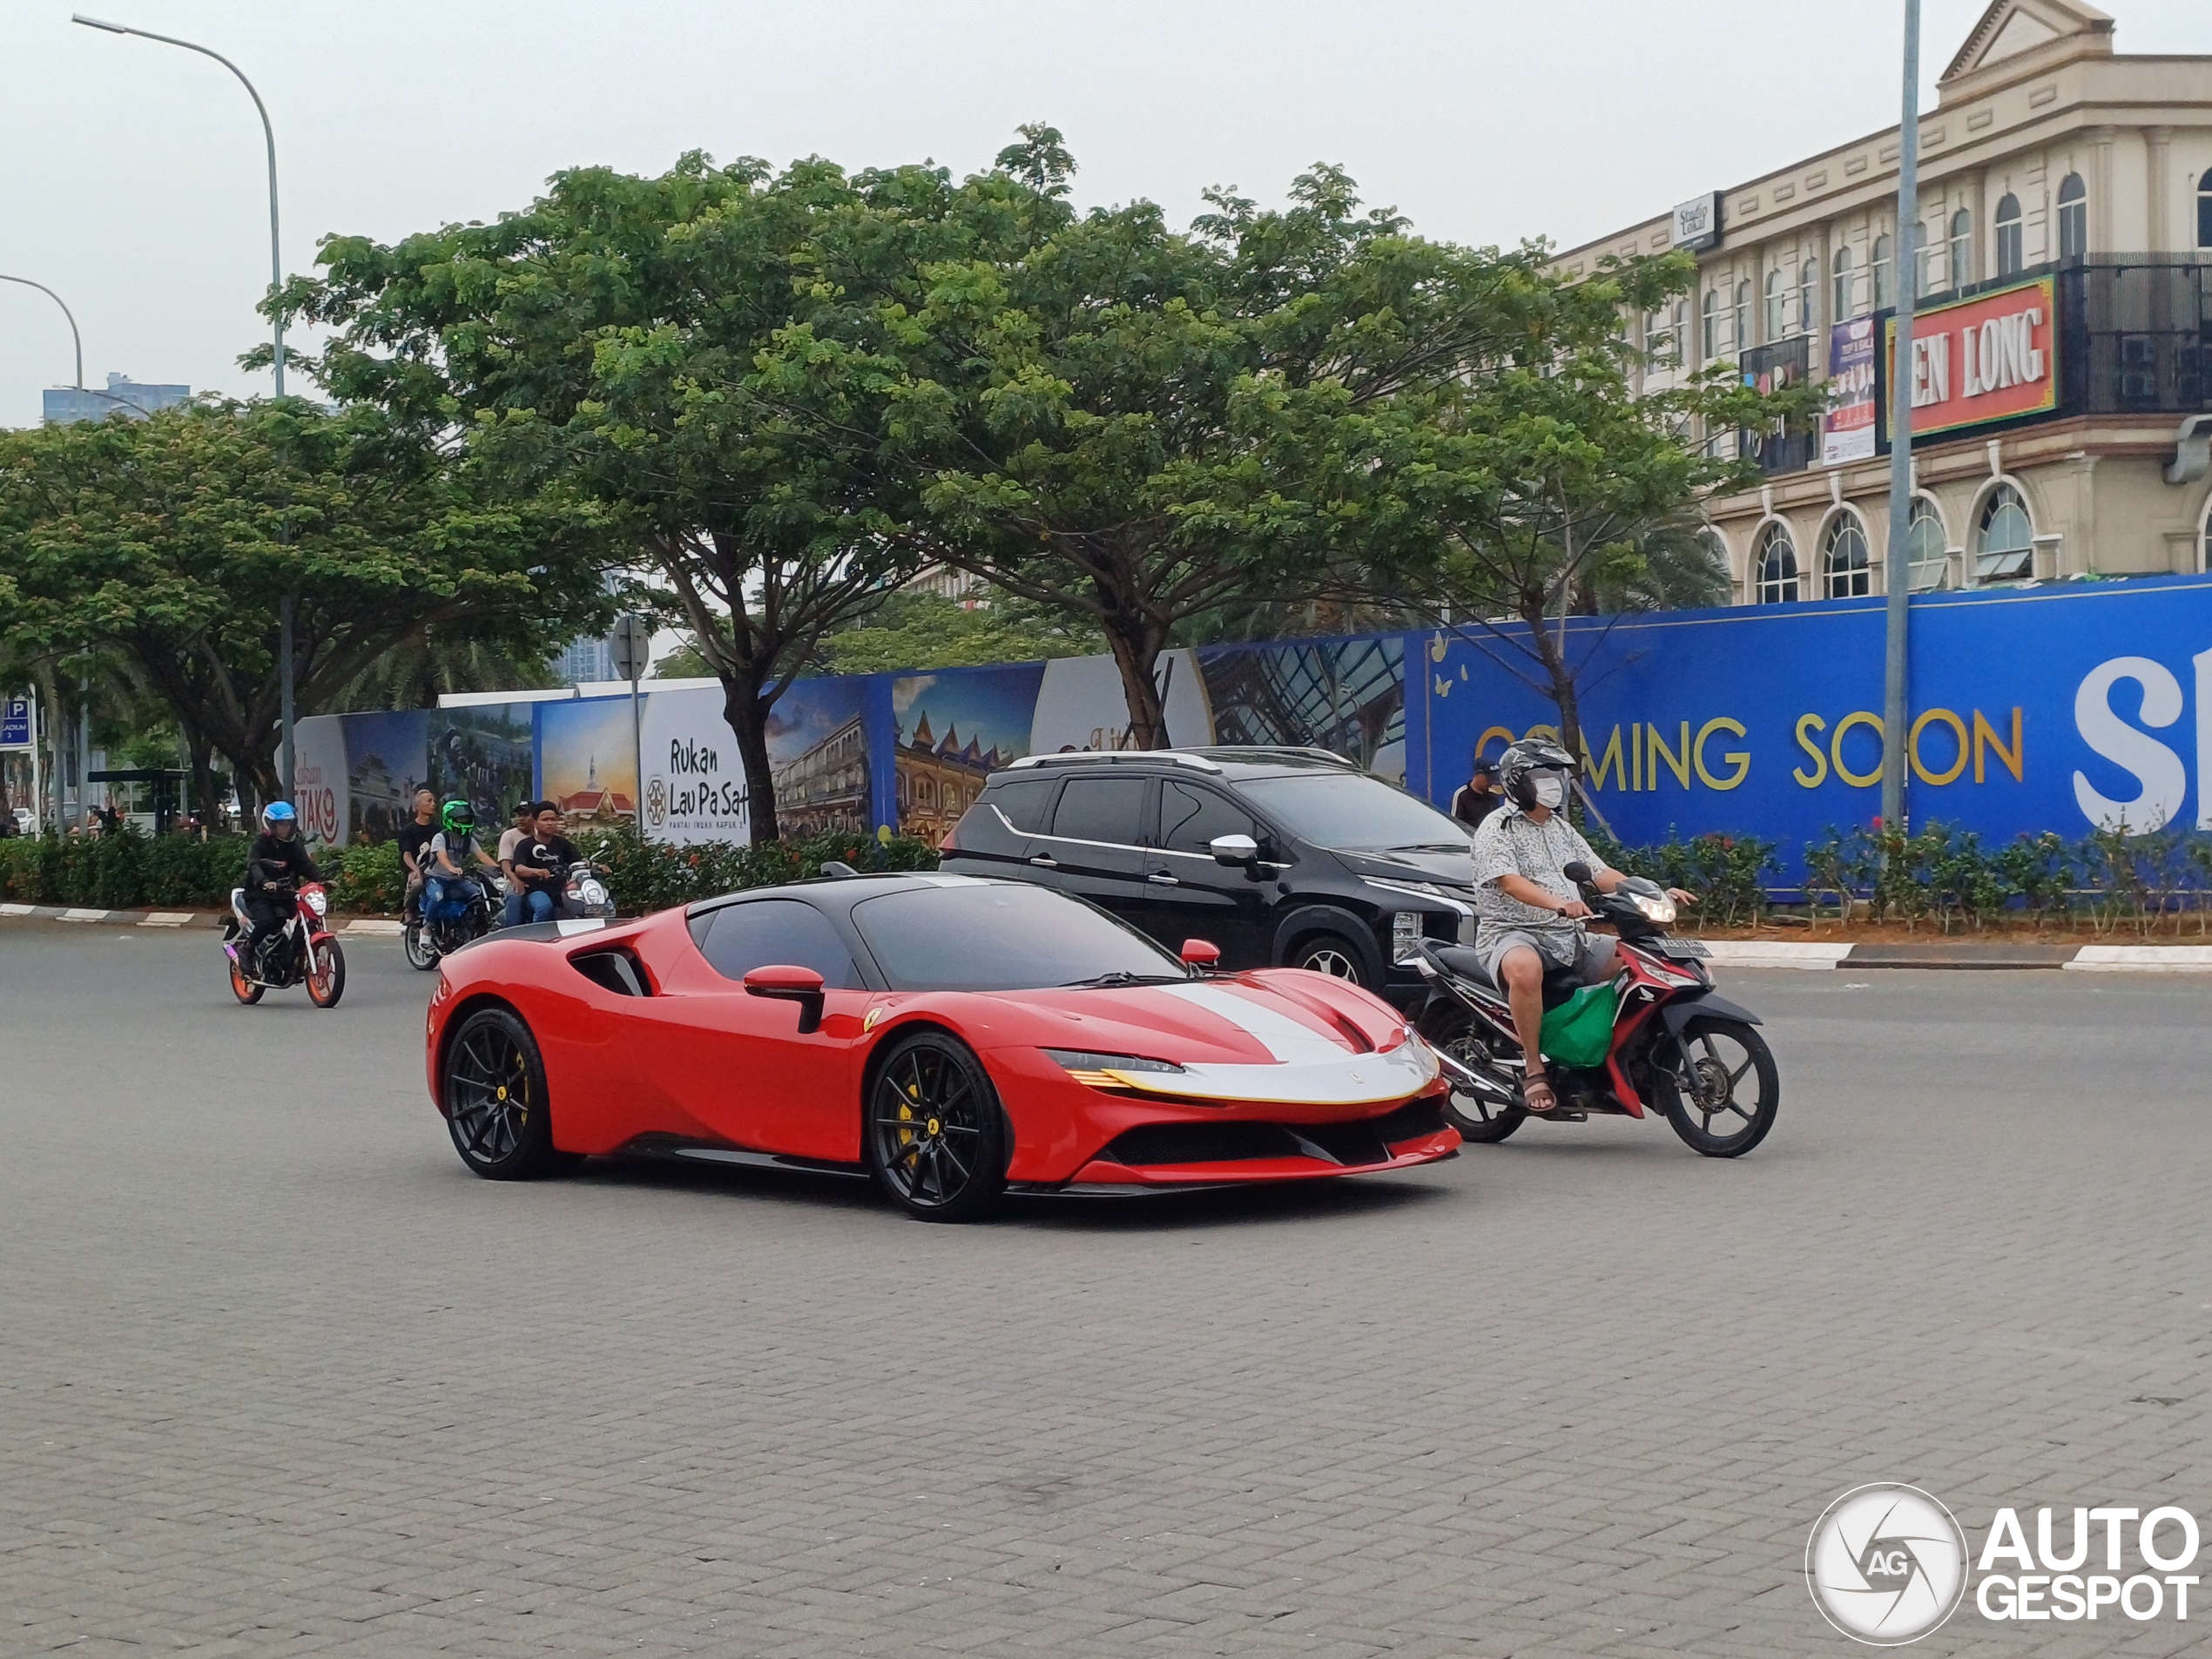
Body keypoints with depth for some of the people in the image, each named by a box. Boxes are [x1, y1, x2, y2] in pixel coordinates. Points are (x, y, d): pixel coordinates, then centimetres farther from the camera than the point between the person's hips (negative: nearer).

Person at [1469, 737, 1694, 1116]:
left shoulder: (1561, 828, 22)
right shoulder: (1497, 829, -5)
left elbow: (1601, 874, 17)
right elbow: (1509, 881, -21)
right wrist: (1557, 903, -39)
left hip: (1569, 938, 8)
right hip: (1512, 934, -8)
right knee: (1525, 968, -42)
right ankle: (1533, 1070, -31)